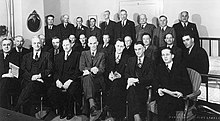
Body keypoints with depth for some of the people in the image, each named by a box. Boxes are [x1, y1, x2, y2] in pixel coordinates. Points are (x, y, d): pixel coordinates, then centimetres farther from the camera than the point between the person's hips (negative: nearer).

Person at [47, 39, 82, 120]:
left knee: (71, 92, -34)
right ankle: (62, 111, -3)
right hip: (60, 81, 4)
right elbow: (56, 71, 15)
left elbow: (78, 71, -4)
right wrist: (57, 80, -5)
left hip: (72, 81, -4)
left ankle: (70, 112, -7)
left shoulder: (77, 55, 5)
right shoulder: (59, 56, 20)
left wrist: (69, 81, -15)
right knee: (51, 92, -22)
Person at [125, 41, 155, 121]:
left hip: (143, 87, -2)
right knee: (132, 89, -30)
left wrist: (137, 80, -15)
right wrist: (129, 79, -10)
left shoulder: (150, 62, 8)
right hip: (132, 86, 2)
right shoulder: (130, 60, 20)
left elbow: (150, 78, -3)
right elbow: (126, 73, 13)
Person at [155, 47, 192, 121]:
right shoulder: (159, 68, 21)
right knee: (161, 103, -32)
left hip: (177, 97, -2)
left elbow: (188, 87, 3)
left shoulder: (181, 67, 8)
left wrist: (181, 93, -17)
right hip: (163, 96, 3)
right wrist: (159, 89, -8)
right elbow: (156, 82, 15)